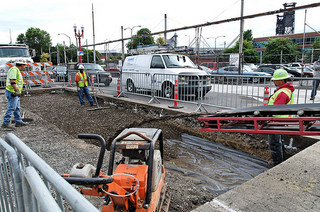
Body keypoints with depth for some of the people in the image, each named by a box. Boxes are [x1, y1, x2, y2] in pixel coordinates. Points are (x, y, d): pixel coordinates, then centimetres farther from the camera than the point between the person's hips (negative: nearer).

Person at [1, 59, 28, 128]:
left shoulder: (17, 70, 18)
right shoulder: (14, 69, -14)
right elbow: (12, 81, -23)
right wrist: (17, 90, -26)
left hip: (15, 93, 11)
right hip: (12, 93, -11)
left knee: (17, 108, 13)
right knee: (11, 108, -7)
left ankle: (18, 122, 19)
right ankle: (5, 123, -1)